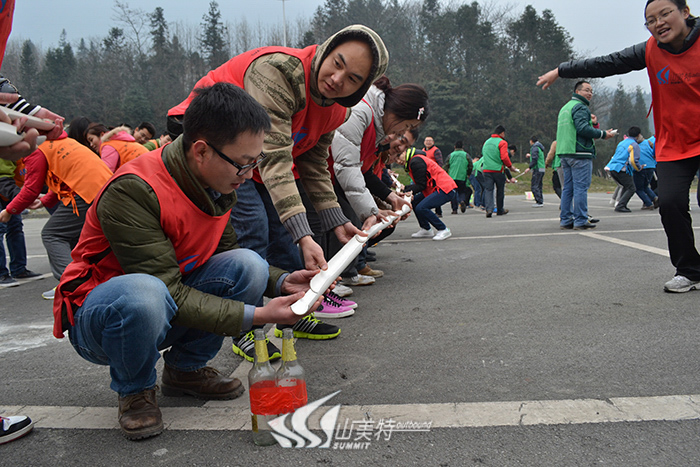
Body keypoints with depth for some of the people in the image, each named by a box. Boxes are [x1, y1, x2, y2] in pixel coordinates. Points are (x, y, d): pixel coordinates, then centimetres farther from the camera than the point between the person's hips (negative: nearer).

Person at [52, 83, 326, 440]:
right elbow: (168, 290, -30)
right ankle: (135, 391, -7)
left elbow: (226, 252, 4)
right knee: (143, 293, -41)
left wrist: (281, 282, -12)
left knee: (249, 265, -17)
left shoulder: (218, 182, -6)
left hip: (161, 315, 6)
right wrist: (257, 315, -32)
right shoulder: (131, 191, -30)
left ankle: (184, 370, 5)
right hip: (94, 313, -6)